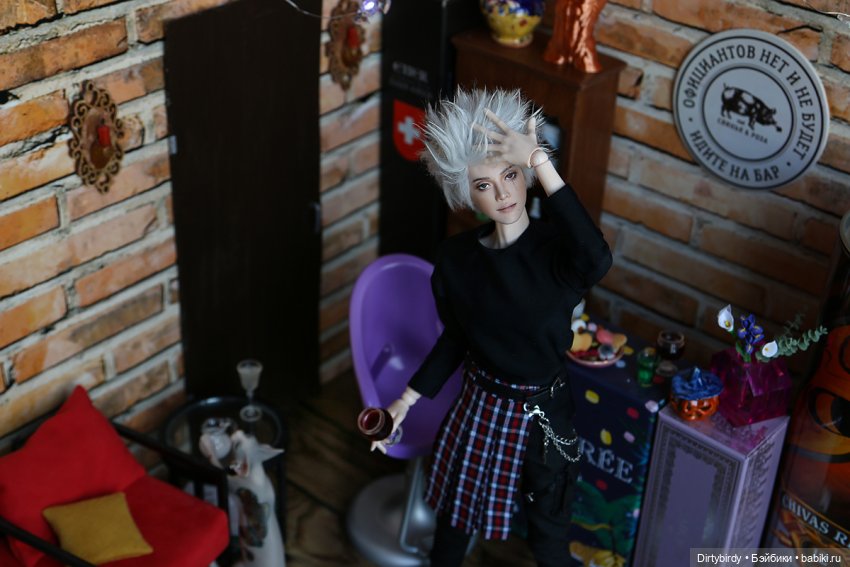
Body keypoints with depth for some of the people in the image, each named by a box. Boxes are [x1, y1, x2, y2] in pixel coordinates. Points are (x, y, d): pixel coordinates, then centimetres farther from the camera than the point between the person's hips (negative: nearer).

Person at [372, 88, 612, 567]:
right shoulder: (456, 258, -11)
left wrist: (539, 161, -48)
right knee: (454, 512, 23)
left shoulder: (556, 249, -22)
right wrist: (406, 400, 0)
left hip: (544, 413, -3)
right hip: (479, 406, 3)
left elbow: (597, 260, -47)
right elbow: (456, 337, 3)